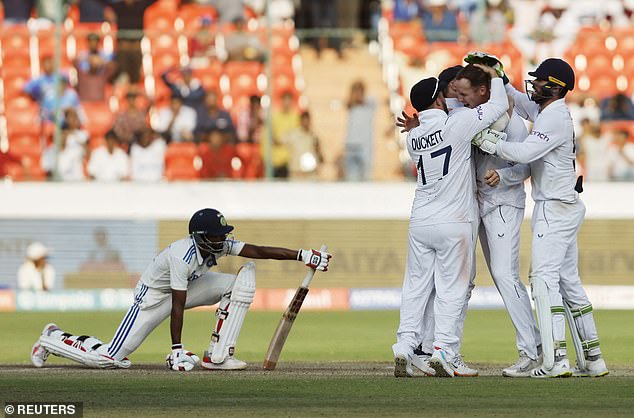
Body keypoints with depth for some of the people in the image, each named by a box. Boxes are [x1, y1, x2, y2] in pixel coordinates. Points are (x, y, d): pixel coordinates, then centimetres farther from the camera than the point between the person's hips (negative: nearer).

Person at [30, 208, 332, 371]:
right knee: (109, 358, -14)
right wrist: (177, 350, -33)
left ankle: (217, 357, -11)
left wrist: (302, 255, -28)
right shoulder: (183, 256, -35)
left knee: (245, 279, -11)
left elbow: (259, 251, -18)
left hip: (189, 285, 8)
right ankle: (53, 339, 15)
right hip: (154, 295, -8)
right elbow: (177, 306, -33)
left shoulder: (218, 244, -15)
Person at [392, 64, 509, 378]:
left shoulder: (412, 138, 7)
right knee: (451, 289, 1)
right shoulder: (456, 124, -10)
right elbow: (499, 105, -4)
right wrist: (494, 76, 13)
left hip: (420, 223, 4)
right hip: (454, 223, -4)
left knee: (416, 287, 10)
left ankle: (404, 348, 3)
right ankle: (443, 350, -6)